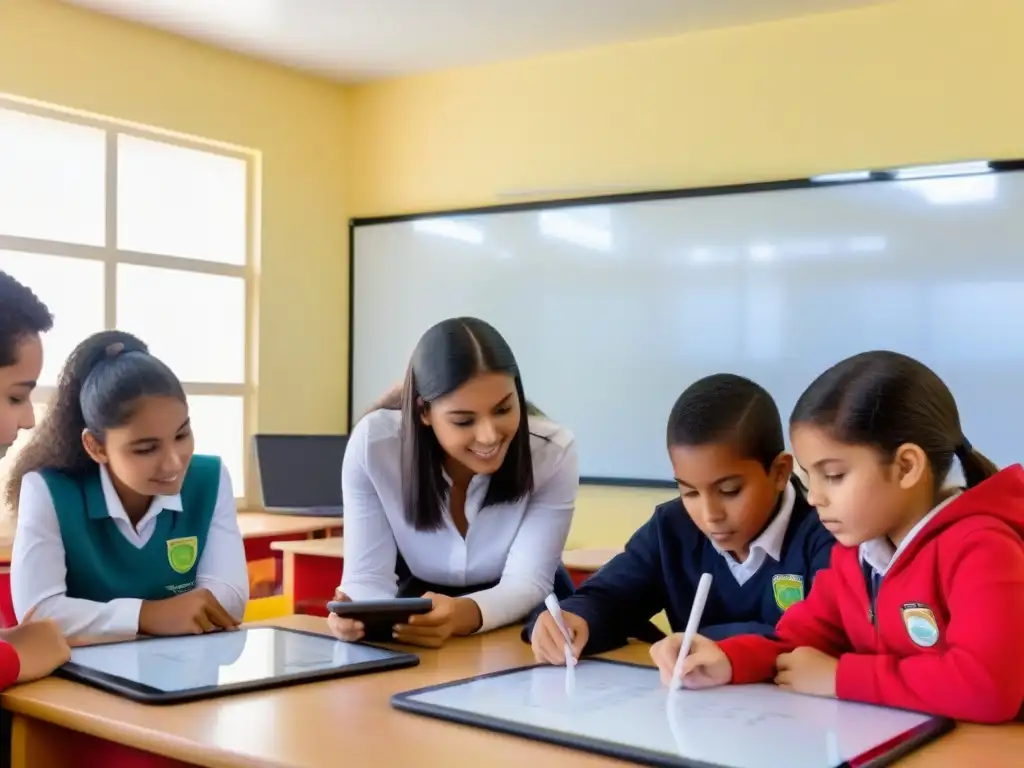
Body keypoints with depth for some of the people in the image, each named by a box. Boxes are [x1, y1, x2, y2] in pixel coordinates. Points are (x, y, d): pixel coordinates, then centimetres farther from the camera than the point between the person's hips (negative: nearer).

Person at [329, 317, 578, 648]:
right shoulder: (372, 444, -21)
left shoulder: (554, 453, -21)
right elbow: (368, 576, -20)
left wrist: (464, 615, -46)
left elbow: (527, 582, -24)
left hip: (523, 632, -1)